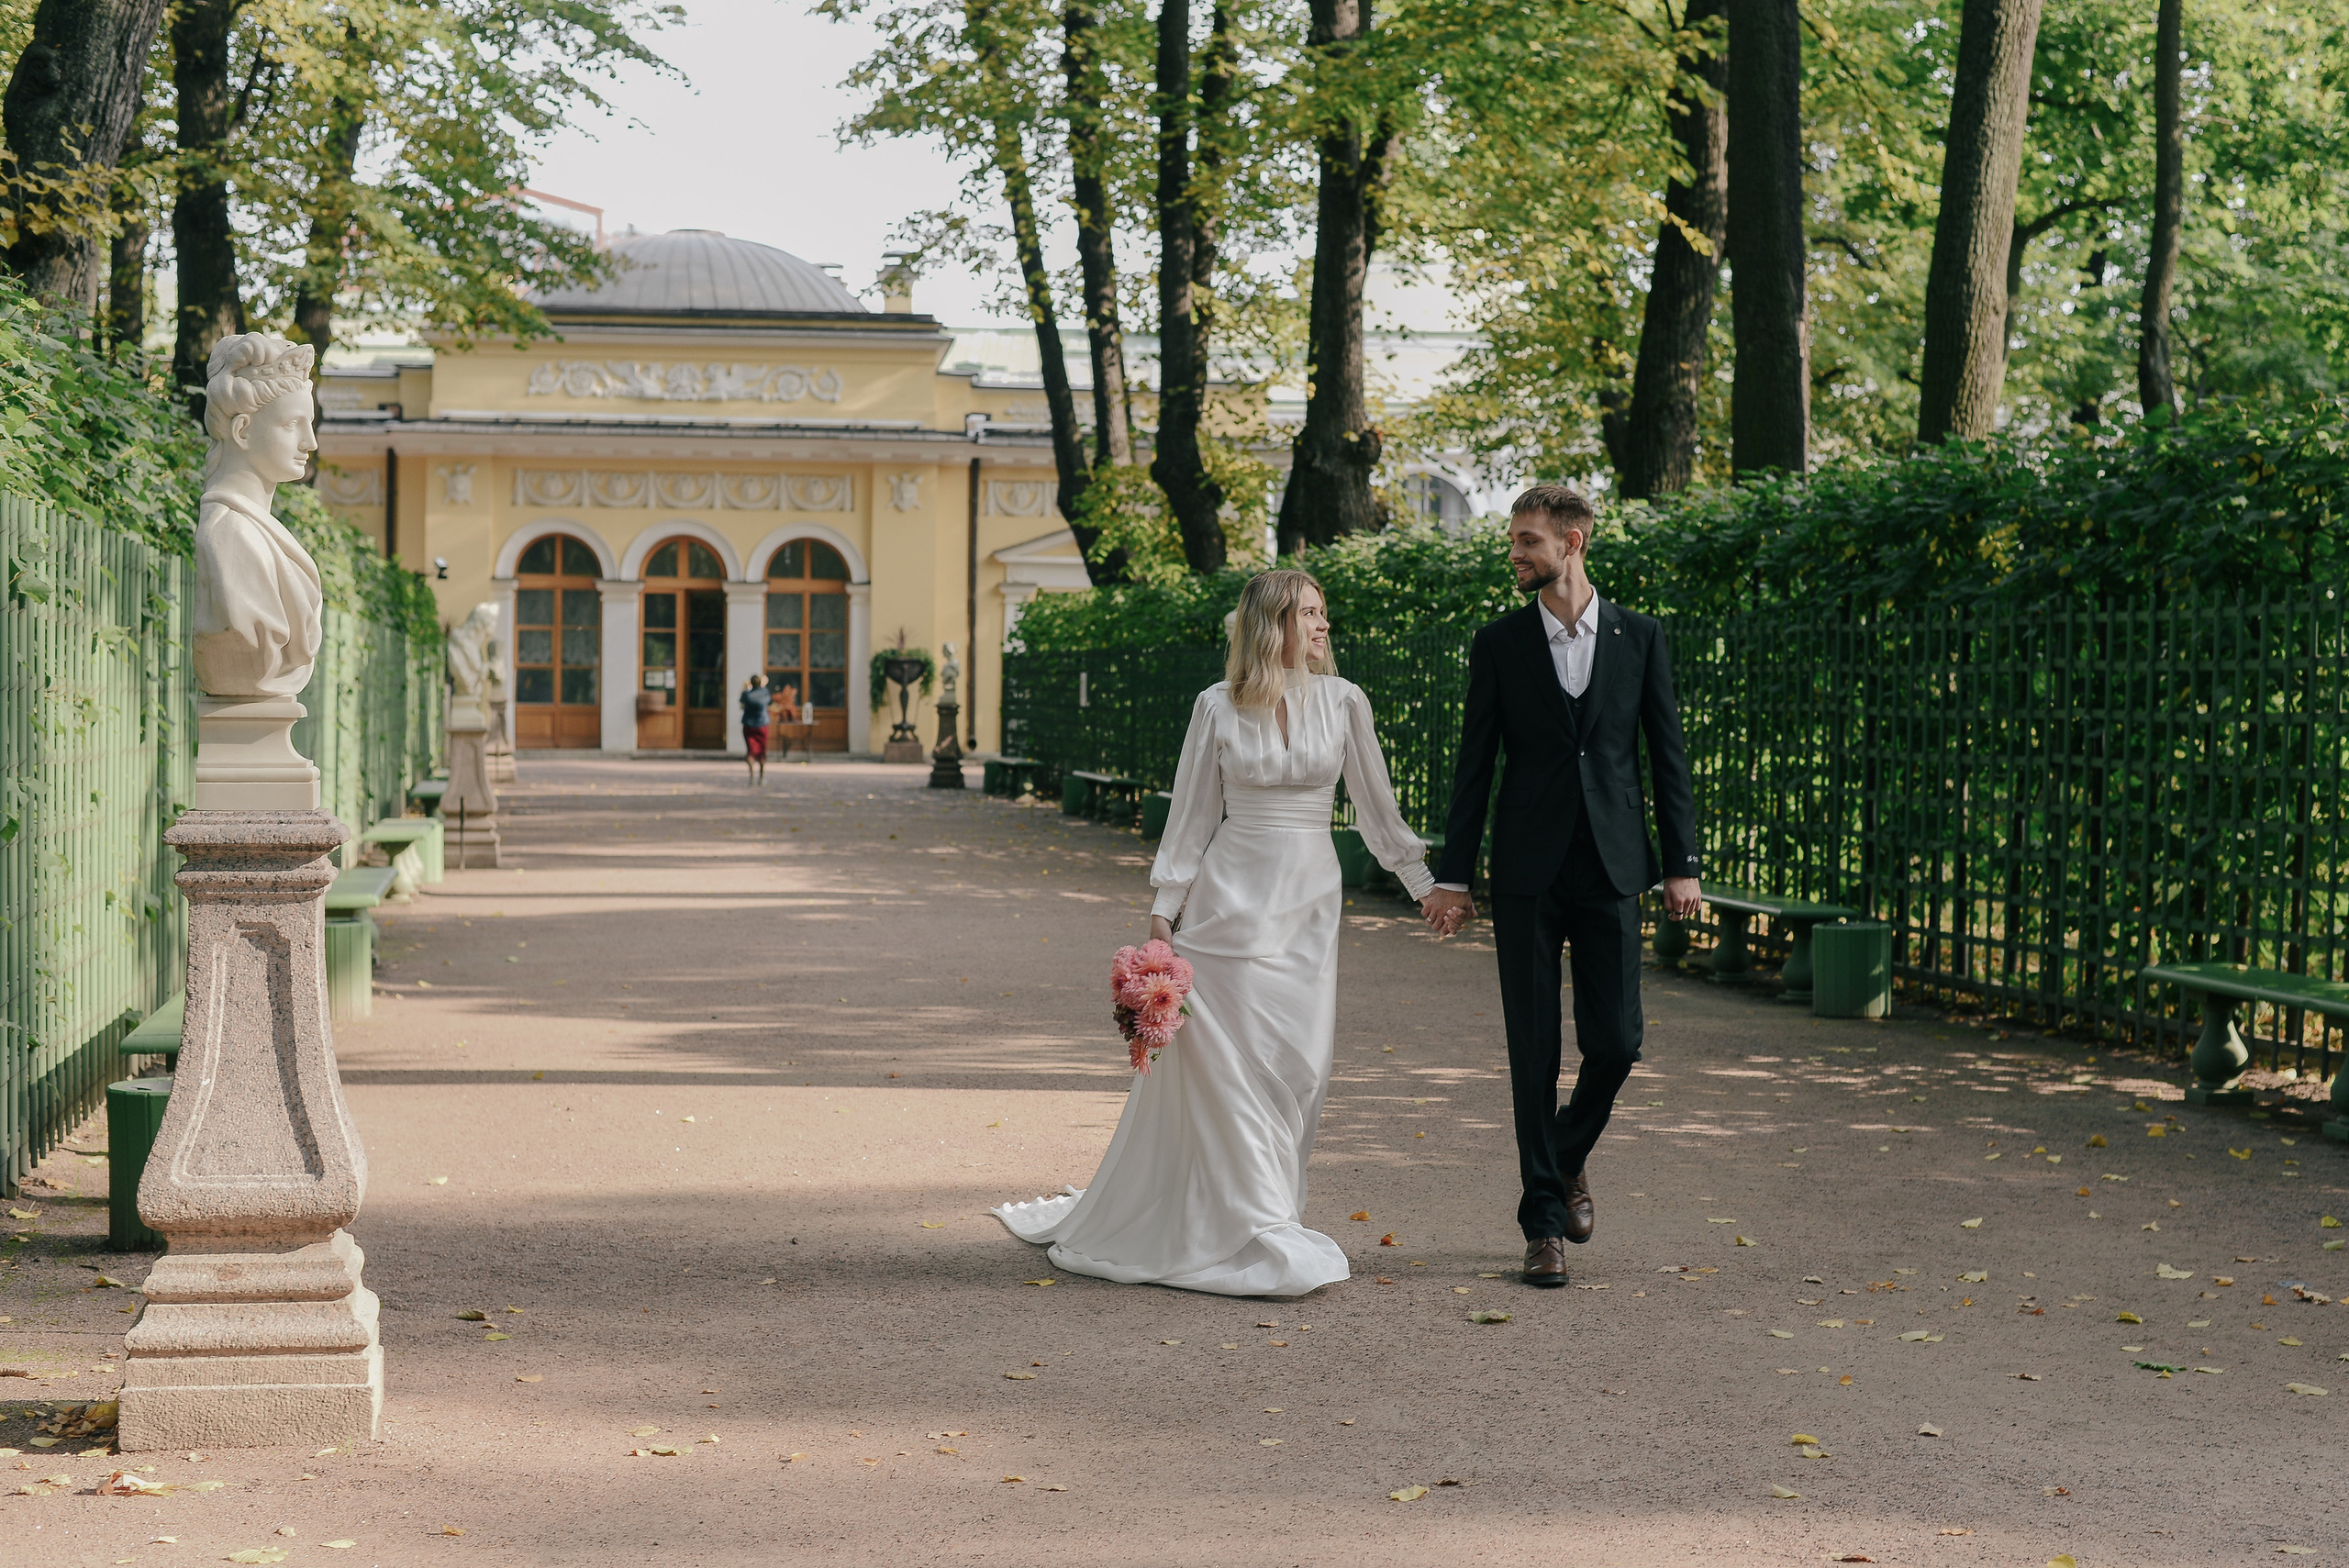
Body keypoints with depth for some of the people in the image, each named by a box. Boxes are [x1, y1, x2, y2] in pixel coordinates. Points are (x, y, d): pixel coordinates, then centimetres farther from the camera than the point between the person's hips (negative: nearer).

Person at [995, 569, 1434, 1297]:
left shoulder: (1342, 702, 3)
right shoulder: (1218, 707, -1)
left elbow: (1377, 807, 9)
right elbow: (1193, 813, 3)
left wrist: (1427, 882, 8)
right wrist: (1164, 907, -1)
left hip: (1309, 903, 2)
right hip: (1231, 899, -2)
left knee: (1298, 1065, 1)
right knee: (1227, 1059, -4)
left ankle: (1269, 1221, 14)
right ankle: (1255, 1231, 1)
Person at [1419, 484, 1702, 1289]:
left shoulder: (1639, 636, 5)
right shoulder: (1498, 644, 3)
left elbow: (1667, 755, 6)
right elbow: (1474, 765, 4)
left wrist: (1681, 865, 0)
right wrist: (1452, 876, 0)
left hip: (1611, 866, 1)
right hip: (1527, 873, 0)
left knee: (1615, 1041, -2)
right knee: (1534, 1052, 1)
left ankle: (1568, 1156, 28)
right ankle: (1544, 1221, 11)